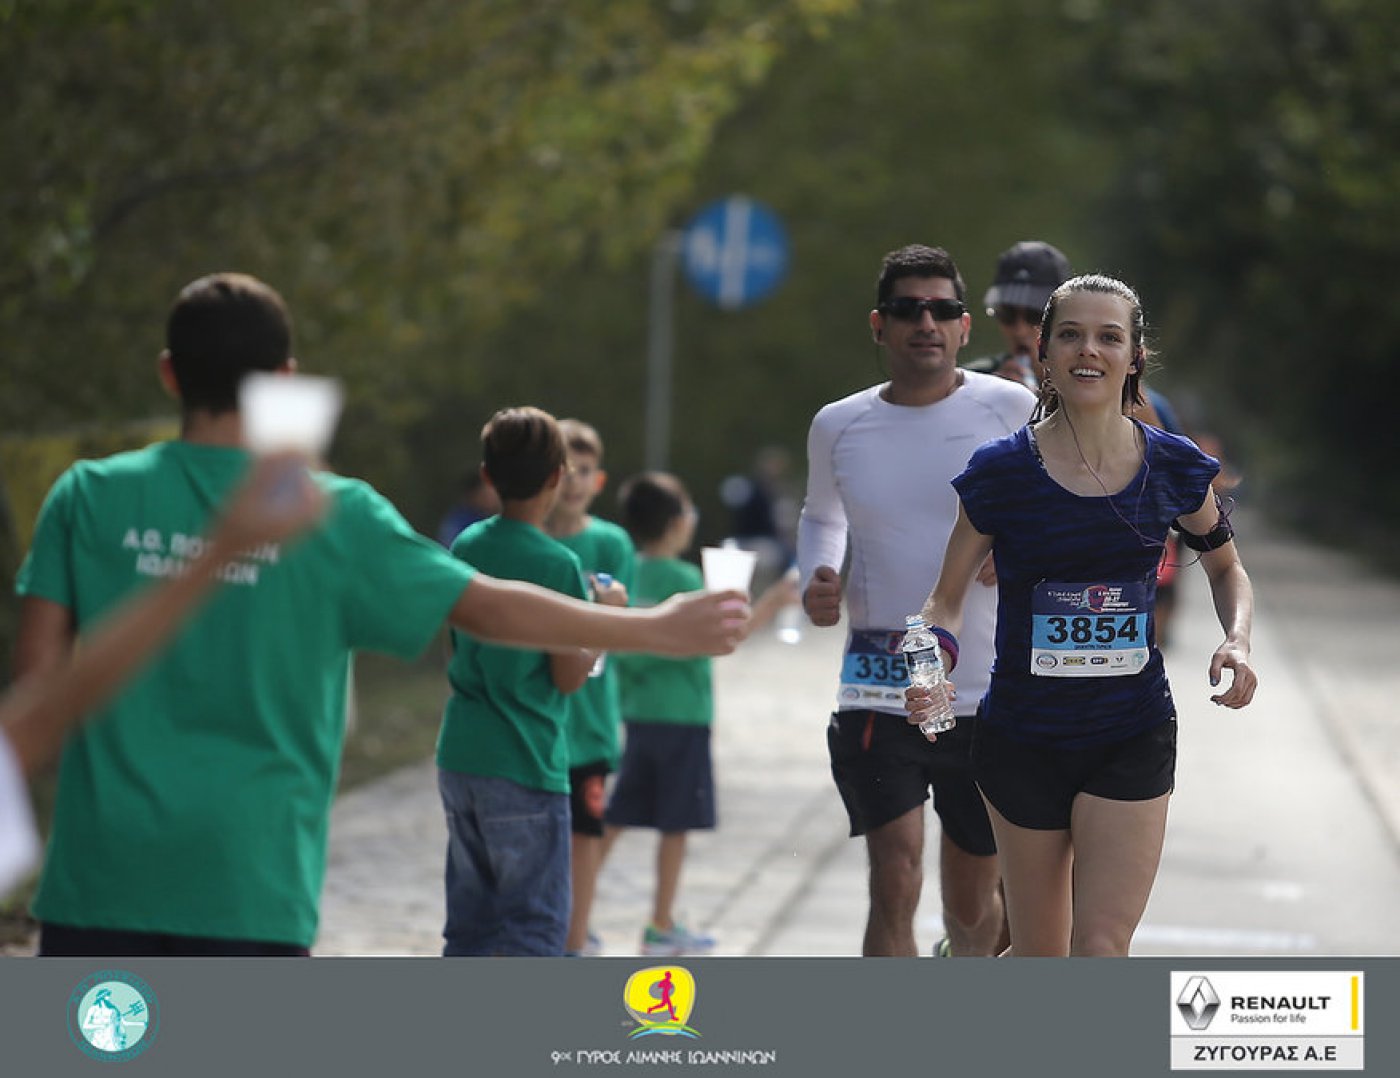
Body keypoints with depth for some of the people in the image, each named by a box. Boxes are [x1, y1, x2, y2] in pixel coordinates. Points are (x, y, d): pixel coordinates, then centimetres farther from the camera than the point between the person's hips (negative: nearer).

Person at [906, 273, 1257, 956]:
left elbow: (1226, 568, 16)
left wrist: (1237, 642, -4)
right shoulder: (1002, 471, -8)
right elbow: (948, 598, 0)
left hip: (1133, 739, 1)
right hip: (1024, 739, -1)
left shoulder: (1175, 469, -2)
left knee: (1101, 949, -10)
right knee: (1039, 960, 8)